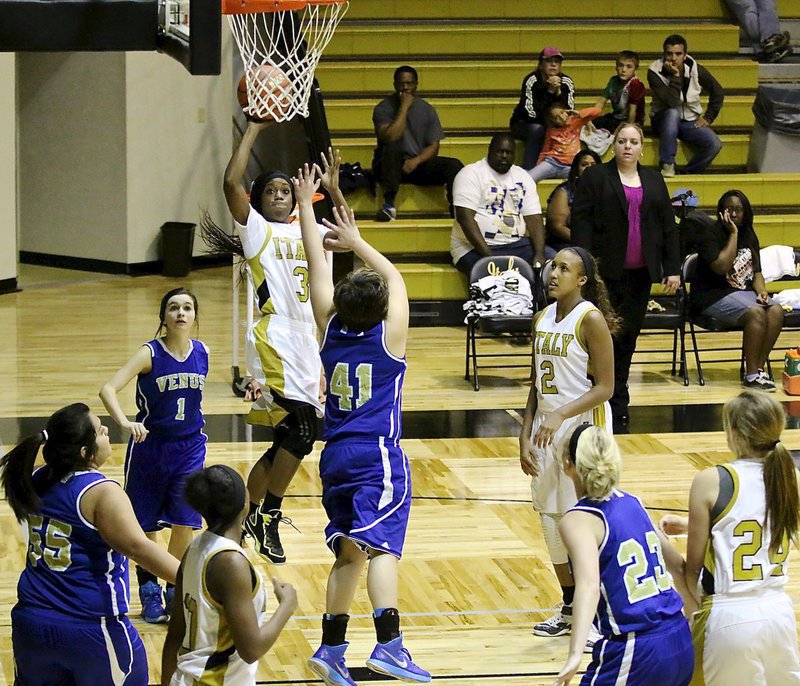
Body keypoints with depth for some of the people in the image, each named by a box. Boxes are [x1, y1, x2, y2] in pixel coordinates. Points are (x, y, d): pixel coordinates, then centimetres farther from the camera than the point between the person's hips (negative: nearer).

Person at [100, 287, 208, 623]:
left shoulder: (202, 353, -5)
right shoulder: (150, 353, -17)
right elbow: (108, 389, -29)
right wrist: (124, 422, -44)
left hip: (189, 447, 3)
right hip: (150, 445, -2)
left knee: (185, 523, -3)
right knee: (146, 524, 8)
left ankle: (175, 590, 16)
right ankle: (149, 589, 28)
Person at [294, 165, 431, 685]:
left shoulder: (331, 329, 5)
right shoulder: (389, 336, -3)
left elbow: (319, 268, 13)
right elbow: (394, 275, 12)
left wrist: (306, 205, 21)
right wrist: (355, 241, 23)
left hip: (336, 456, 5)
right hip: (379, 456, -5)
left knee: (349, 553, 14)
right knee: (382, 546, -17)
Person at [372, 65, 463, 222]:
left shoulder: (427, 109, 7)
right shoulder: (384, 108, -4)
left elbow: (433, 147, 4)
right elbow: (390, 138, -22)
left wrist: (416, 161, -16)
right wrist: (404, 107, -17)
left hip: (418, 163, 3)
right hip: (390, 165, -3)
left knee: (454, 165, -20)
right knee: (392, 151, -38)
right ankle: (389, 206, -42)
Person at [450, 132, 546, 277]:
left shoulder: (523, 177, 14)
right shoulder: (471, 174, -3)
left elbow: (534, 218, 6)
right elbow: (465, 217, -14)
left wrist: (539, 254, -12)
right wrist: (488, 255, -23)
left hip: (516, 245, 6)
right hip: (476, 248, -5)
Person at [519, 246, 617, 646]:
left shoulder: (591, 319, -12)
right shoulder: (543, 318, 9)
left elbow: (604, 387, -14)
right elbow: (537, 385, 14)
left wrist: (561, 414, -24)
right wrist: (525, 437, 7)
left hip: (583, 425, -7)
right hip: (546, 427, 7)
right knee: (550, 515, 11)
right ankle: (570, 609, 24)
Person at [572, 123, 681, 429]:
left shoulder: (654, 181, 14)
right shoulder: (595, 177, 1)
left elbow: (668, 227, 13)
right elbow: (580, 221, -5)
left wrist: (673, 269, 7)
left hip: (640, 274, 4)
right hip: (607, 274, -4)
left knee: (628, 338, 7)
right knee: (610, 335, -6)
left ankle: (614, 400, 15)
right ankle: (616, 405, -2)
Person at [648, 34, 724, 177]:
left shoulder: (695, 69, -9)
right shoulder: (655, 72, -18)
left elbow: (718, 92, 8)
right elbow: (672, 103, -29)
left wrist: (707, 118, 2)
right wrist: (675, 76, -31)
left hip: (690, 122, 3)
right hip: (664, 121, -3)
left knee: (715, 145, -25)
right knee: (673, 113, -40)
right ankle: (667, 165, -33)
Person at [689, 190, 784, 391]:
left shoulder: (749, 236, 15)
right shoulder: (710, 235, -7)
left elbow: (756, 271, 19)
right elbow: (721, 267, -22)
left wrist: (761, 291, -2)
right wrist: (733, 234, -17)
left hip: (744, 292, 7)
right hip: (713, 296, -7)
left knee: (776, 311, -21)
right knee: (755, 313, -31)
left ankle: (759, 368, -18)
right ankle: (751, 375, -26)